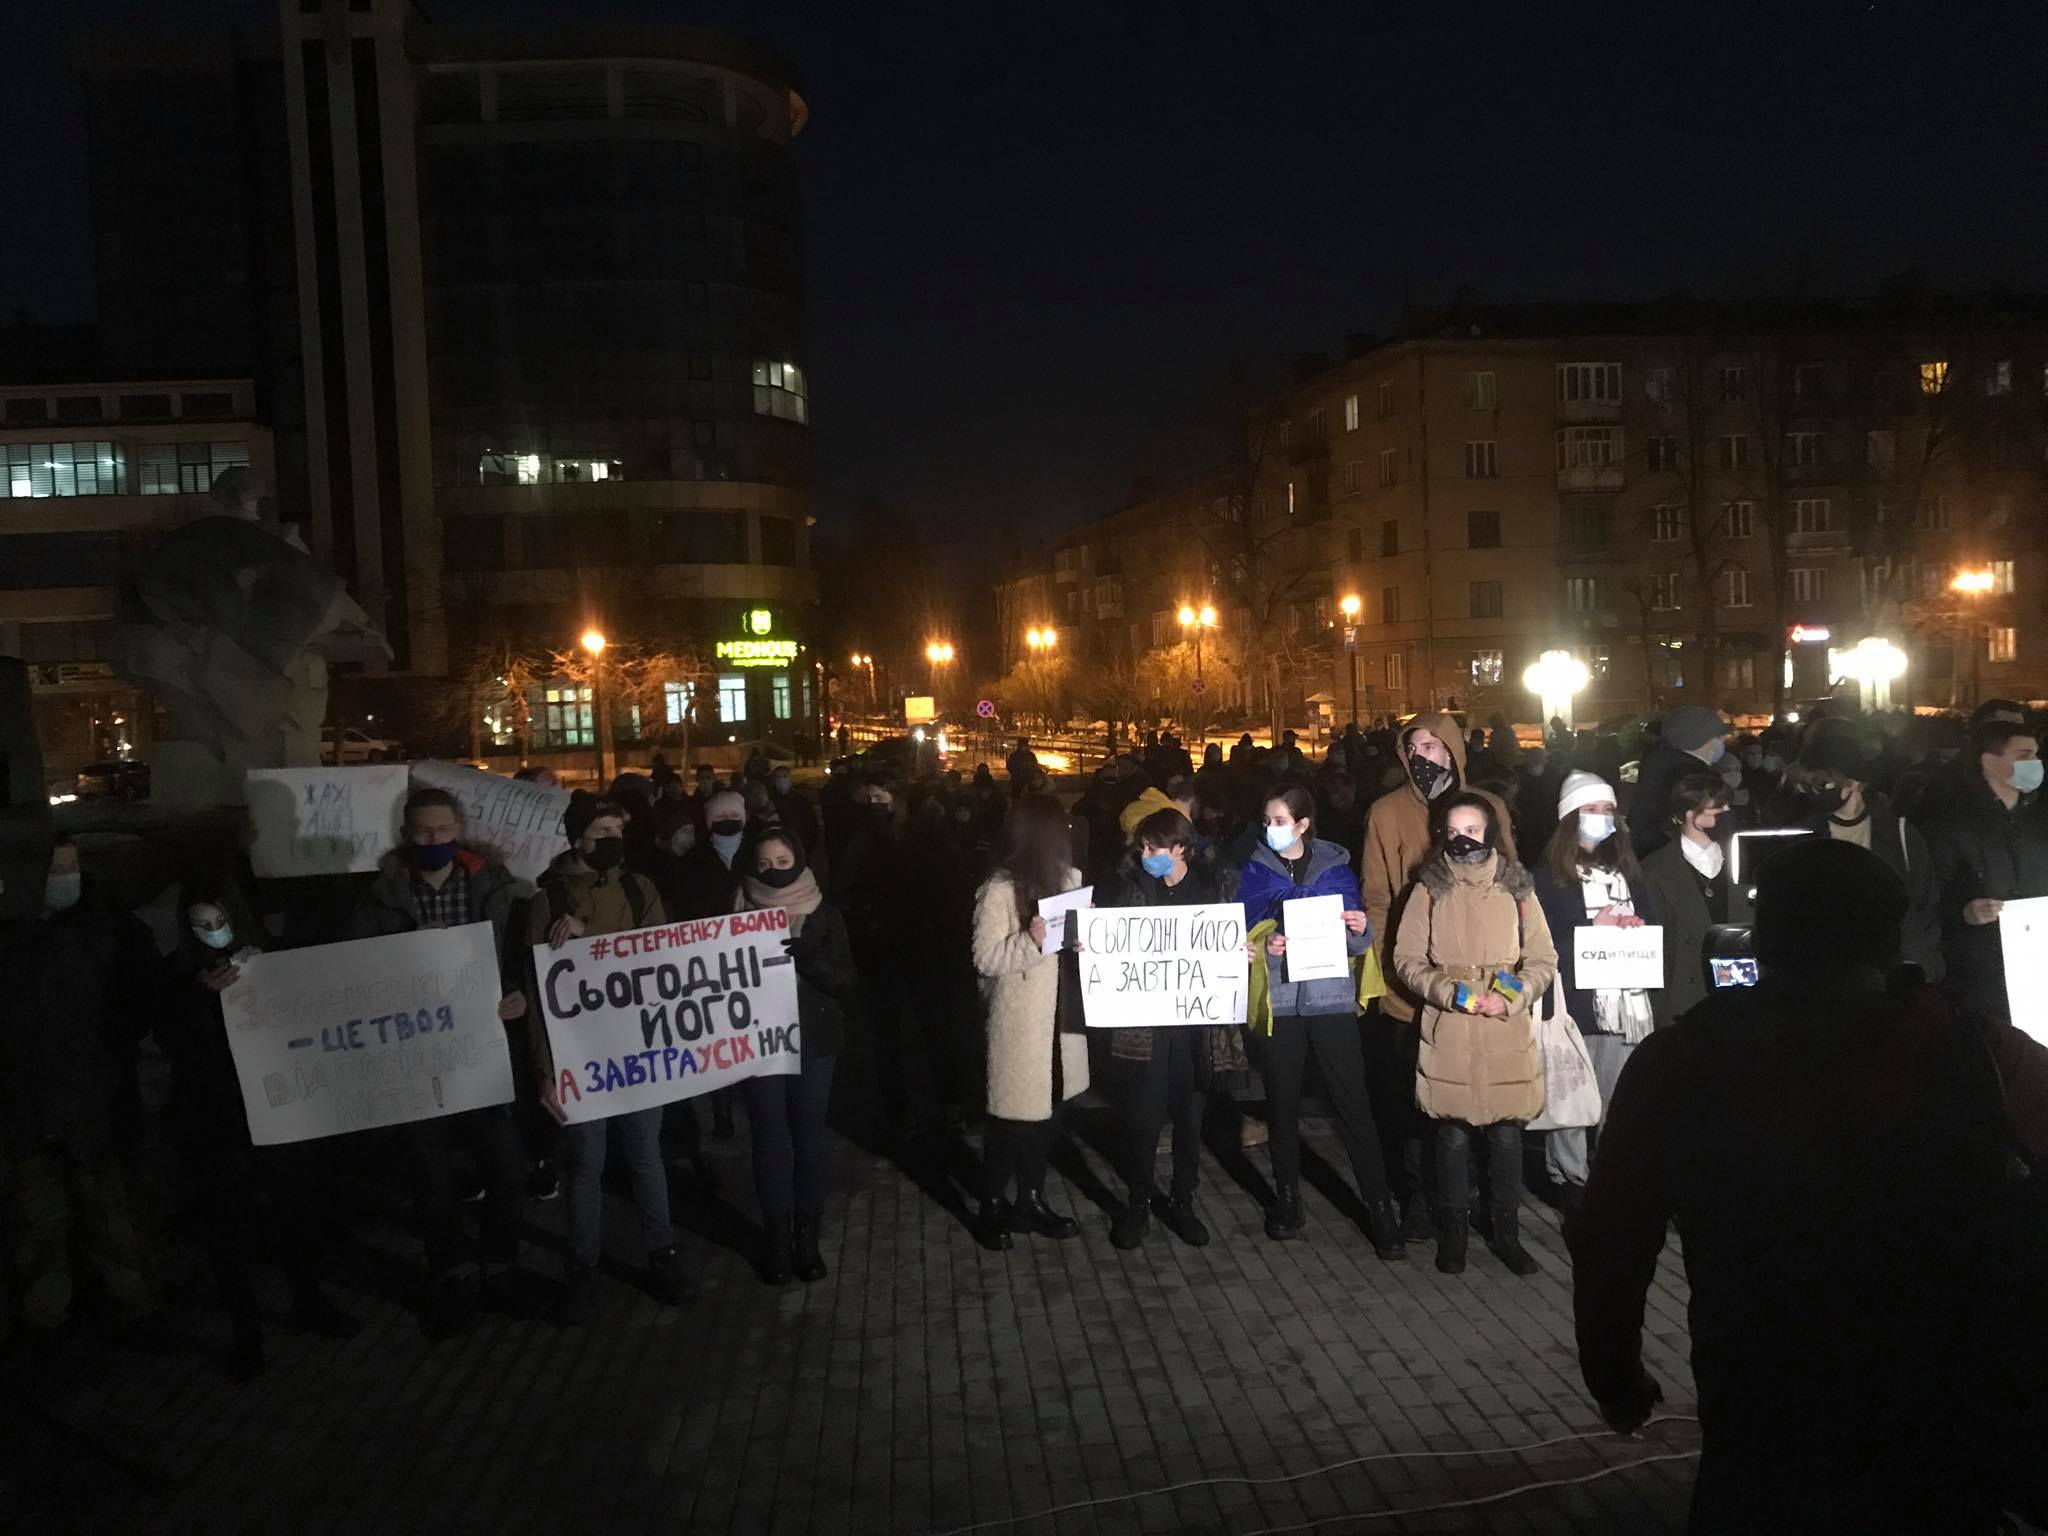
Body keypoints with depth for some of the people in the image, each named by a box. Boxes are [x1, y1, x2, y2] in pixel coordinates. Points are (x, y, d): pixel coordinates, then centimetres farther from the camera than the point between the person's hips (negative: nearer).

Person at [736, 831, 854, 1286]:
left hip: (813, 1039, 1)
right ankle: (777, 1237, 12)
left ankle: (807, 1235, 15)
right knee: (771, 1138, 1)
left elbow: (848, 980, -3)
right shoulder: (742, 910, 2)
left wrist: (810, 959, -20)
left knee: (809, 1135, 4)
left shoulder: (824, 915, 1)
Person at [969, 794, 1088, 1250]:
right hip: (1021, 1017, -7)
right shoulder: (1001, 889, -13)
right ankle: (992, 1207, 20)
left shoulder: (1066, 878, 8)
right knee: (1013, 1116, 2)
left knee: (1047, 1111, 14)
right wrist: (1030, 941, -28)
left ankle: (1031, 1201, 28)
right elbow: (985, 958, -15)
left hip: (1060, 1012, 7)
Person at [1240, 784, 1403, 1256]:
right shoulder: (1255, 871, 4)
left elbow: (1357, 943, 7)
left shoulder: (1335, 867, 4)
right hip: (1278, 1001, 1)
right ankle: (1287, 1198, 23)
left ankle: (1379, 1207, 5)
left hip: (1331, 1000, -1)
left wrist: (1361, 930, -15)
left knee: (1353, 1104, -3)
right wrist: (1262, 948, -16)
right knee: (1283, 1102, 9)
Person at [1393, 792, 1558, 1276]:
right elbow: (1407, 959, 1)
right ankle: (1452, 1233, 23)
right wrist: (1450, 992, -13)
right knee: (1453, 1135, 7)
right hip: (1447, 1034, -1)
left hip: (1508, 1036, 1)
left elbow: (1543, 960, 5)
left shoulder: (1516, 889, 3)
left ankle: (1506, 1233, 24)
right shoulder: (1429, 890, 0)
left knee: (1506, 1133, 8)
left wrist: (1512, 998, -11)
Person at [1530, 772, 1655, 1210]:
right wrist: (1591, 931, -13)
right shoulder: (1549, 875, -1)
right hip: (1576, 1004, -5)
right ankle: (1569, 1179, 8)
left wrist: (1635, 926, -1)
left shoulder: (1625, 867, 17)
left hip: (1625, 1001, 5)